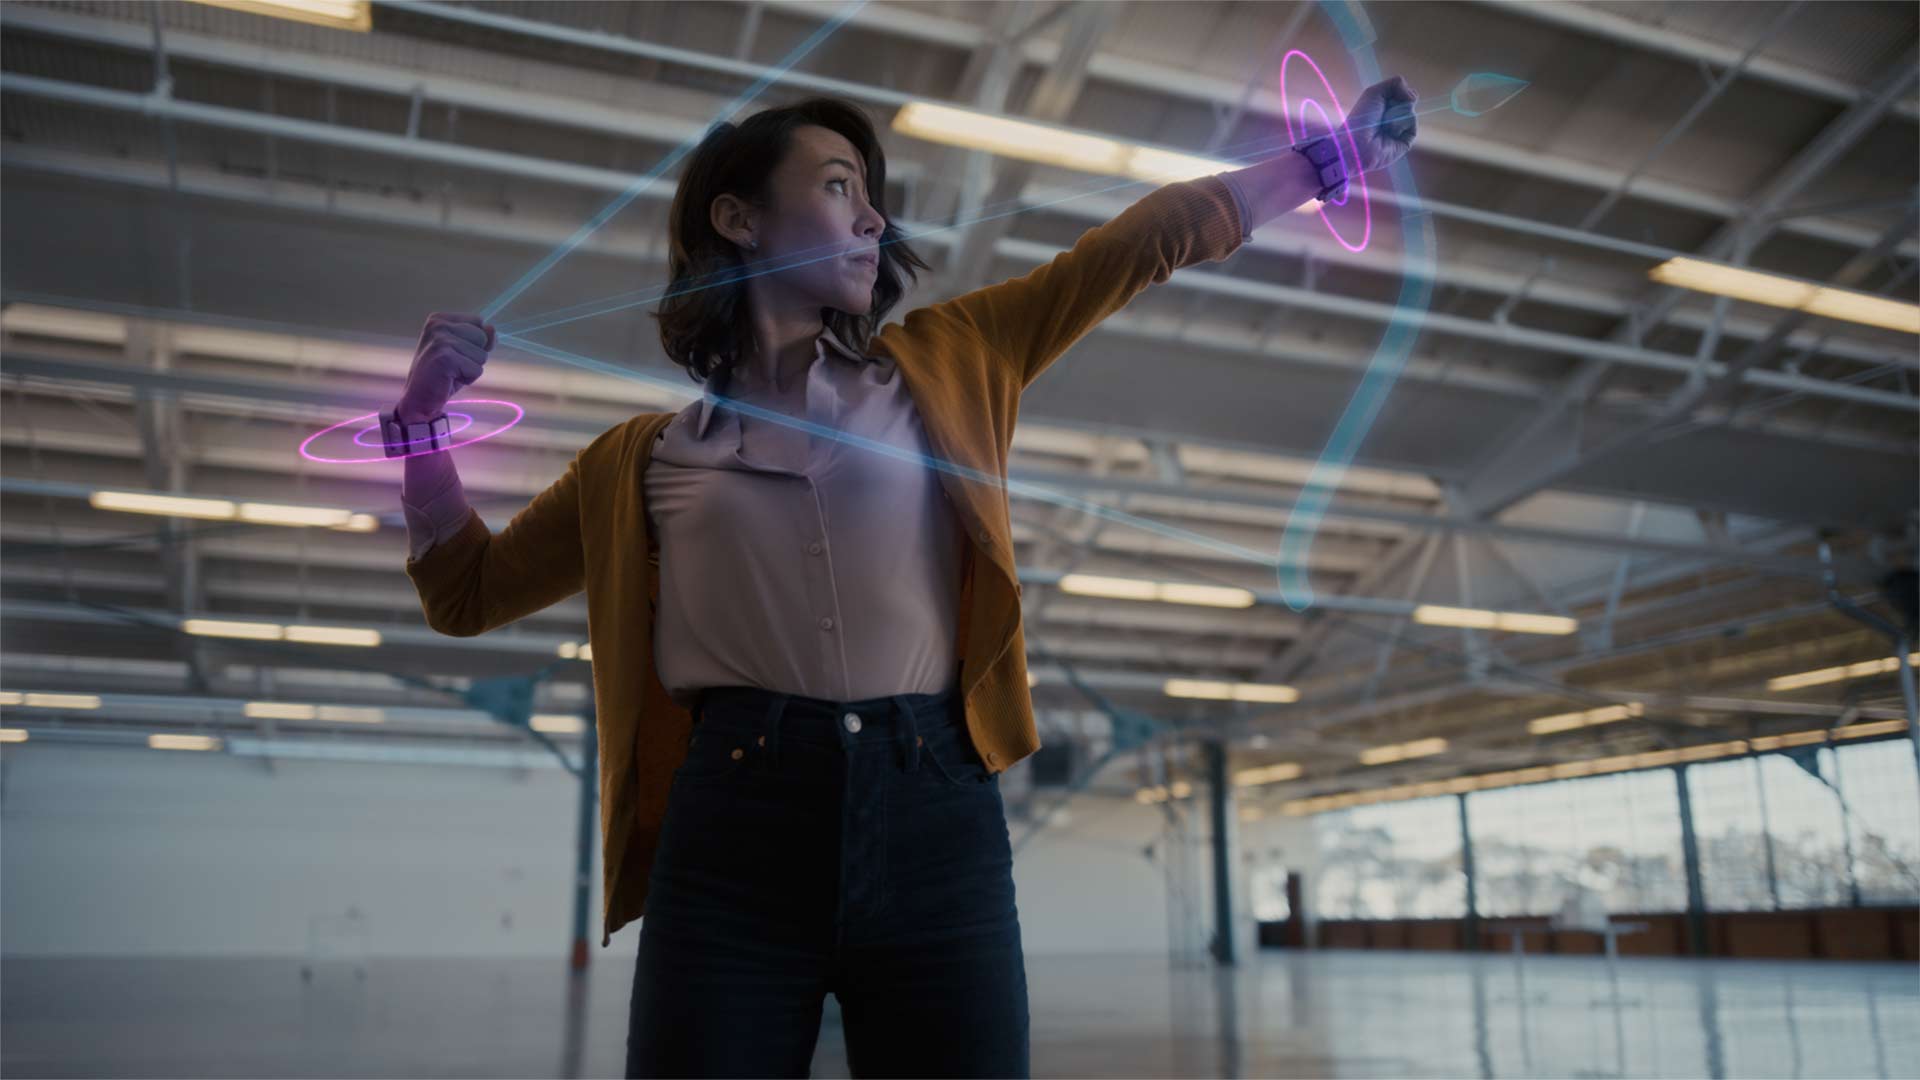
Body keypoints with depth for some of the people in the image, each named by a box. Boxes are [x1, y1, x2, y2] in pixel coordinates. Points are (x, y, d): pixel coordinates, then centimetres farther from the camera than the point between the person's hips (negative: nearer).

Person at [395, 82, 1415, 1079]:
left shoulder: (938, 367, 16)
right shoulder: (649, 458, 14)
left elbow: (1137, 246, 17)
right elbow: (467, 591, 20)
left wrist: (1322, 159, 17)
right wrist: (425, 422, 7)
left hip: (936, 826, 1)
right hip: (733, 834, 0)